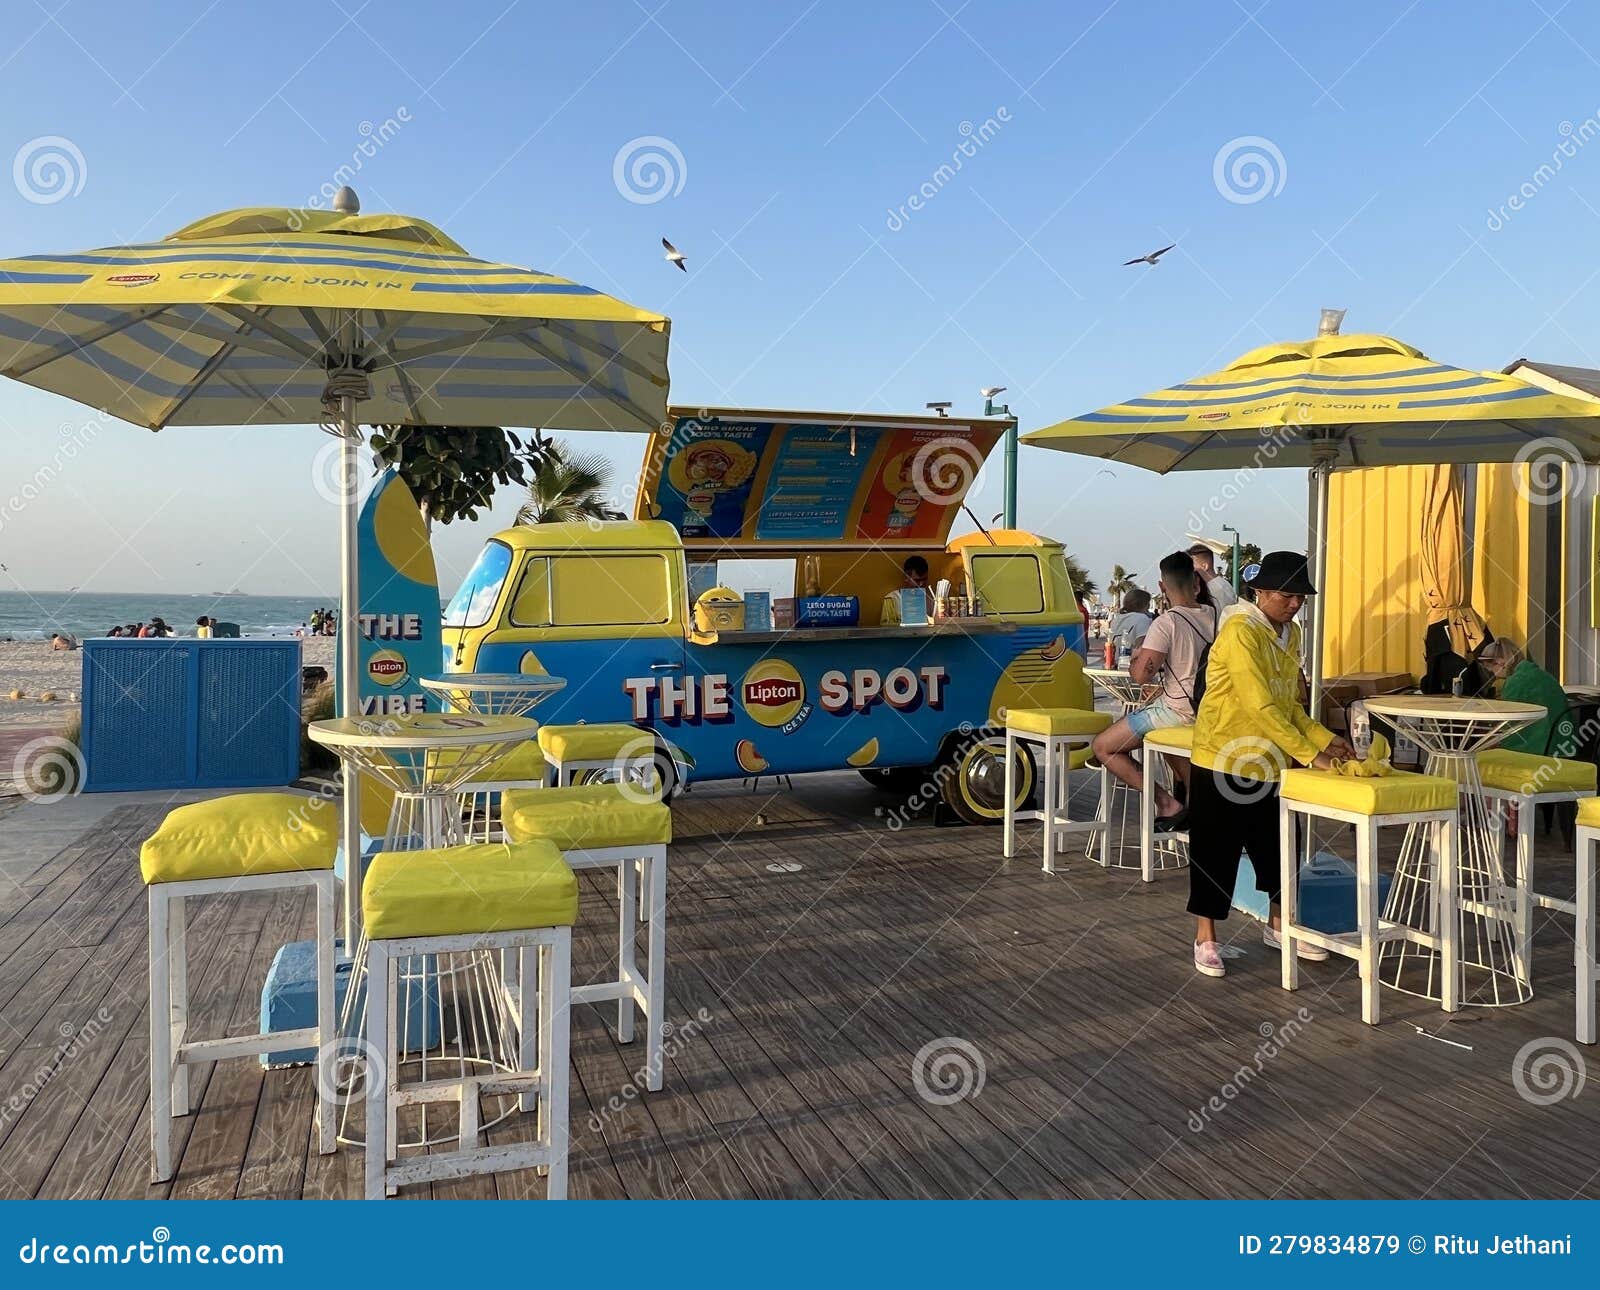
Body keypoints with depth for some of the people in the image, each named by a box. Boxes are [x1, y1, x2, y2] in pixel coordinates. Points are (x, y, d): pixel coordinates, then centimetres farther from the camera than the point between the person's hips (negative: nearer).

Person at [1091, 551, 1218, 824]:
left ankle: (1166, 803, -7)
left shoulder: (1166, 623, -18)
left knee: (1103, 747, 2)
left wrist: (1136, 658, 1)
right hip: (1207, 707, 8)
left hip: (1177, 710, -8)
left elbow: (1141, 675, -20)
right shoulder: (1215, 616, 1)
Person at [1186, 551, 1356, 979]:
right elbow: (1261, 705, -27)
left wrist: (1326, 739, -3)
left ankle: (1280, 926, 33)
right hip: (1223, 759, -8)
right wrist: (1309, 753, -29)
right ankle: (1205, 939, 14)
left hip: (1270, 761, 8)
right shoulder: (1240, 631, -20)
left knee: (1278, 845, 16)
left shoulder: (1291, 634, 7)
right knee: (1216, 849, 2)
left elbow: (1289, 703, 11)